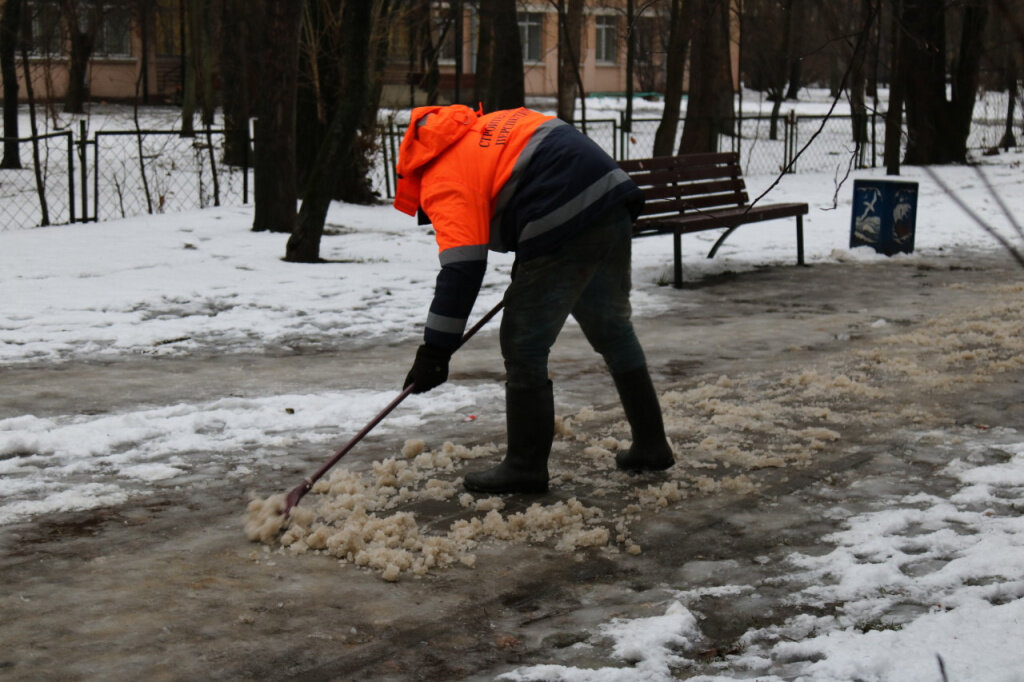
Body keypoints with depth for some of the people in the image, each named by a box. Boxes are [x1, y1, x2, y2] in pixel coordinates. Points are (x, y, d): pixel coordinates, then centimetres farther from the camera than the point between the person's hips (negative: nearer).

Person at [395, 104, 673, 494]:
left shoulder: (444, 181, -2)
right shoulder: (486, 125, 23)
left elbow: (461, 267, -13)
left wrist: (436, 349, -12)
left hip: (565, 234, -9)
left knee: (524, 346, 3)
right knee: (614, 330, 22)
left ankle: (526, 467, 10)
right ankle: (651, 447, 32)